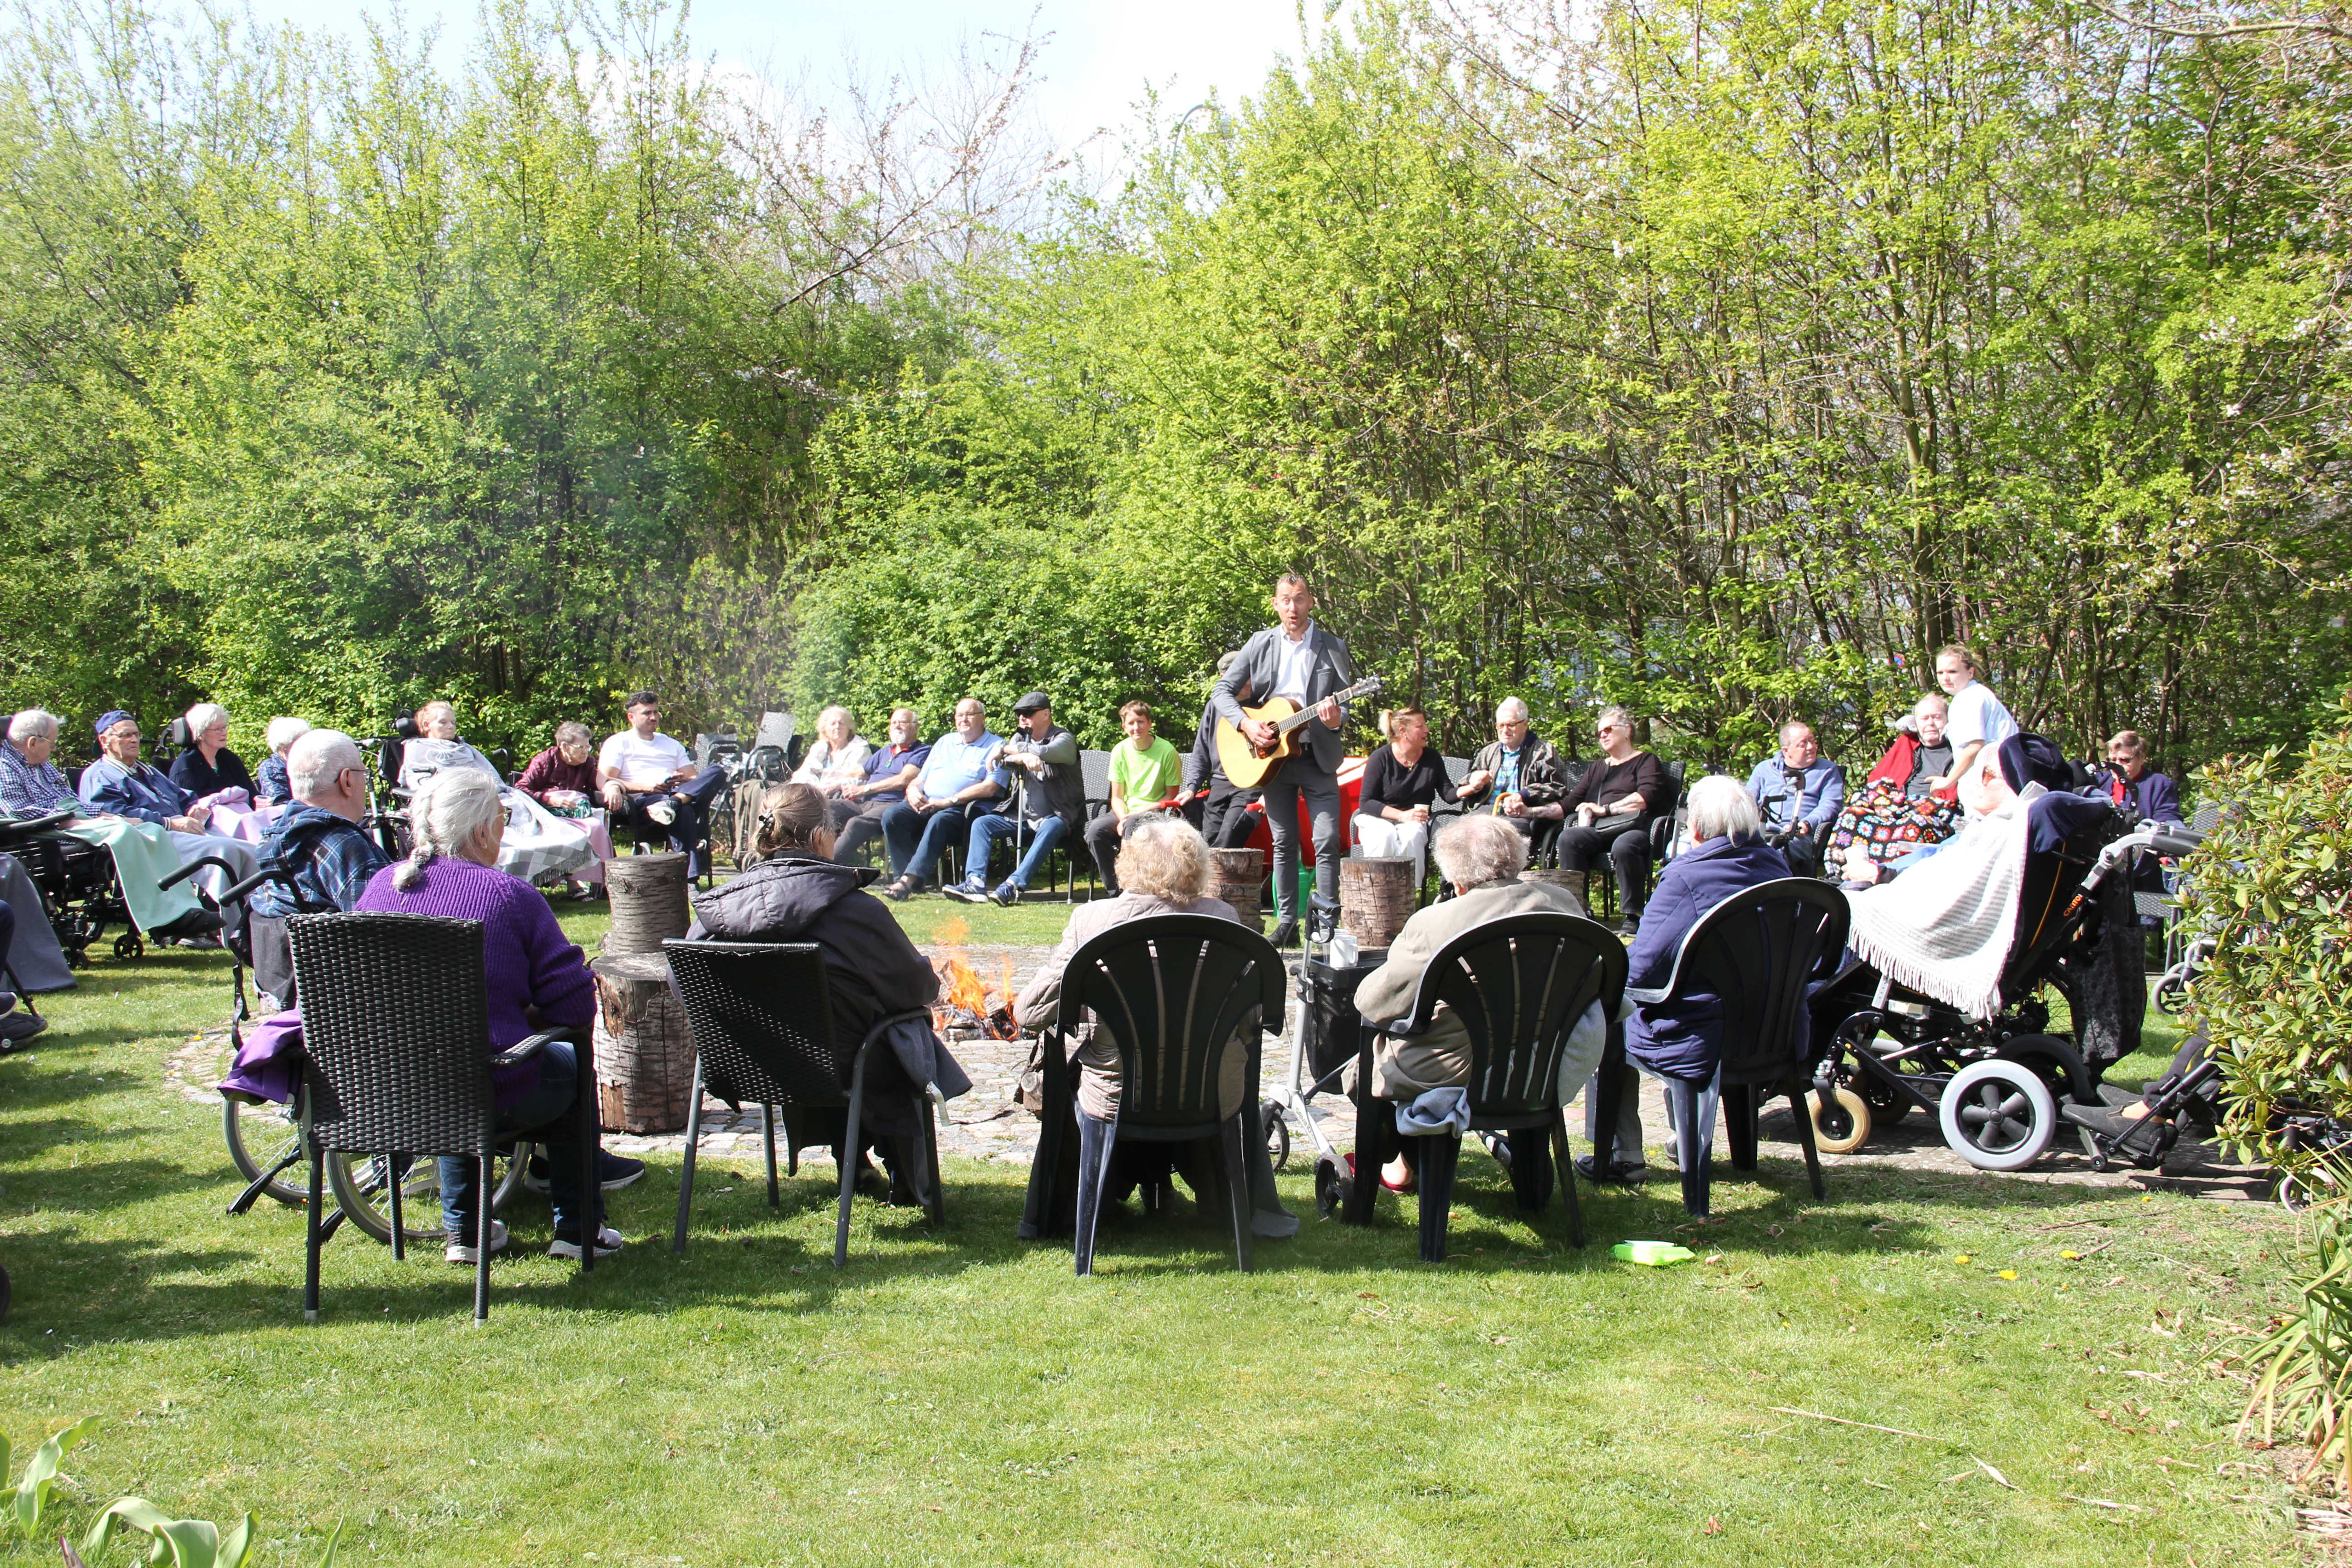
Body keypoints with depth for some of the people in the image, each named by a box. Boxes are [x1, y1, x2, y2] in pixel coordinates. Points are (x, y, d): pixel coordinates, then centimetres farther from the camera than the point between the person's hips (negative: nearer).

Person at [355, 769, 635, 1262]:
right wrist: (527, 1015, 11)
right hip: (491, 1098, -5)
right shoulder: (510, 896, -13)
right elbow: (575, 1004, -13)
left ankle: (463, 1230, 38)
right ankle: (577, 1228, 31)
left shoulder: (381, 886, 1)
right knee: (571, 1065, 25)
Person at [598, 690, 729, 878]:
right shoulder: (617, 743, 15)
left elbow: (696, 779, 23)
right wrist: (646, 787, -11)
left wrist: (684, 781, -3)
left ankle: (673, 802, -48)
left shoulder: (672, 745, 32)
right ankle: (689, 879, -50)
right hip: (641, 800, -5)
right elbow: (603, 783, -1)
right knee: (684, 811, -40)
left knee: (718, 773, -23)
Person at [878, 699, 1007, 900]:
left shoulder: (996, 746, 6)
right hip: (925, 803, 6)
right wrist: (913, 790, 0)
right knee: (892, 816, -23)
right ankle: (901, 876, -23)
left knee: (939, 821, -38)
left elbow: (990, 788, -9)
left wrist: (950, 801, -15)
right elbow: (921, 778, 26)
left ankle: (908, 881, -42)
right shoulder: (944, 742, 27)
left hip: (964, 808, -6)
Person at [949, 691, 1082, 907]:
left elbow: (1044, 752, -26)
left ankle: (1013, 885, -48)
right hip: (1023, 814, 6)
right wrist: (1023, 757, -29)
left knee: (1049, 829, -38)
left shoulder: (1064, 738, -3)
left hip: (1058, 815, -6)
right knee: (981, 823, -10)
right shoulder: (1021, 738, 15)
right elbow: (1005, 761, -5)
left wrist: (1011, 750, -10)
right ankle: (976, 882, -26)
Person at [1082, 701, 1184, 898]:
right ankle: (1116, 892, -15)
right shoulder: (1120, 751, 3)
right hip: (1127, 812, 4)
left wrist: (1139, 813, -16)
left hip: (1156, 813, -4)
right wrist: (1123, 818, -15)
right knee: (1095, 830, -25)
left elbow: (1172, 796, -5)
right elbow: (1117, 798, 7)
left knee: (1133, 825, -37)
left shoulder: (1167, 751, -8)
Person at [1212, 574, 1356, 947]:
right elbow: (1223, 691, 5)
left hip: (1319, 757, -1)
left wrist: (1336, 718, -21)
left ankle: (1328, 921, 2)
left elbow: (1345, 703, 2)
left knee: (1327, 841, -8)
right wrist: (1246, 724, -12)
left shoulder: (1334, 648, 3)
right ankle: (1287, 923, 12)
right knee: (1284, 843, 6)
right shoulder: (1260, 644, 5)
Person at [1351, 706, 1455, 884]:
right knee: (1386, 835, -37)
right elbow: (1365, 802, -9)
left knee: (1412, 835, -33)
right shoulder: (1381, 758, -7)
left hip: (1412, 821, 2)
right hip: (1377, 819, -2)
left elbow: (1448, 794, 3)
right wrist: (1402, 816, -19)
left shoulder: (1432, 759, 6)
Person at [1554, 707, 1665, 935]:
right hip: (1601, 832, 5)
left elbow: (1646, 798, -6)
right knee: (1569, 837, -29)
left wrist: (1604, 809, -5)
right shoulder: (1597, 769, 33)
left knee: (1624, 846, -41)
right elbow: (1570, 803, 25)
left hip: (1634, 828, -5)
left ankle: (1632, 917, -32)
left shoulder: (1646, 761, 13)